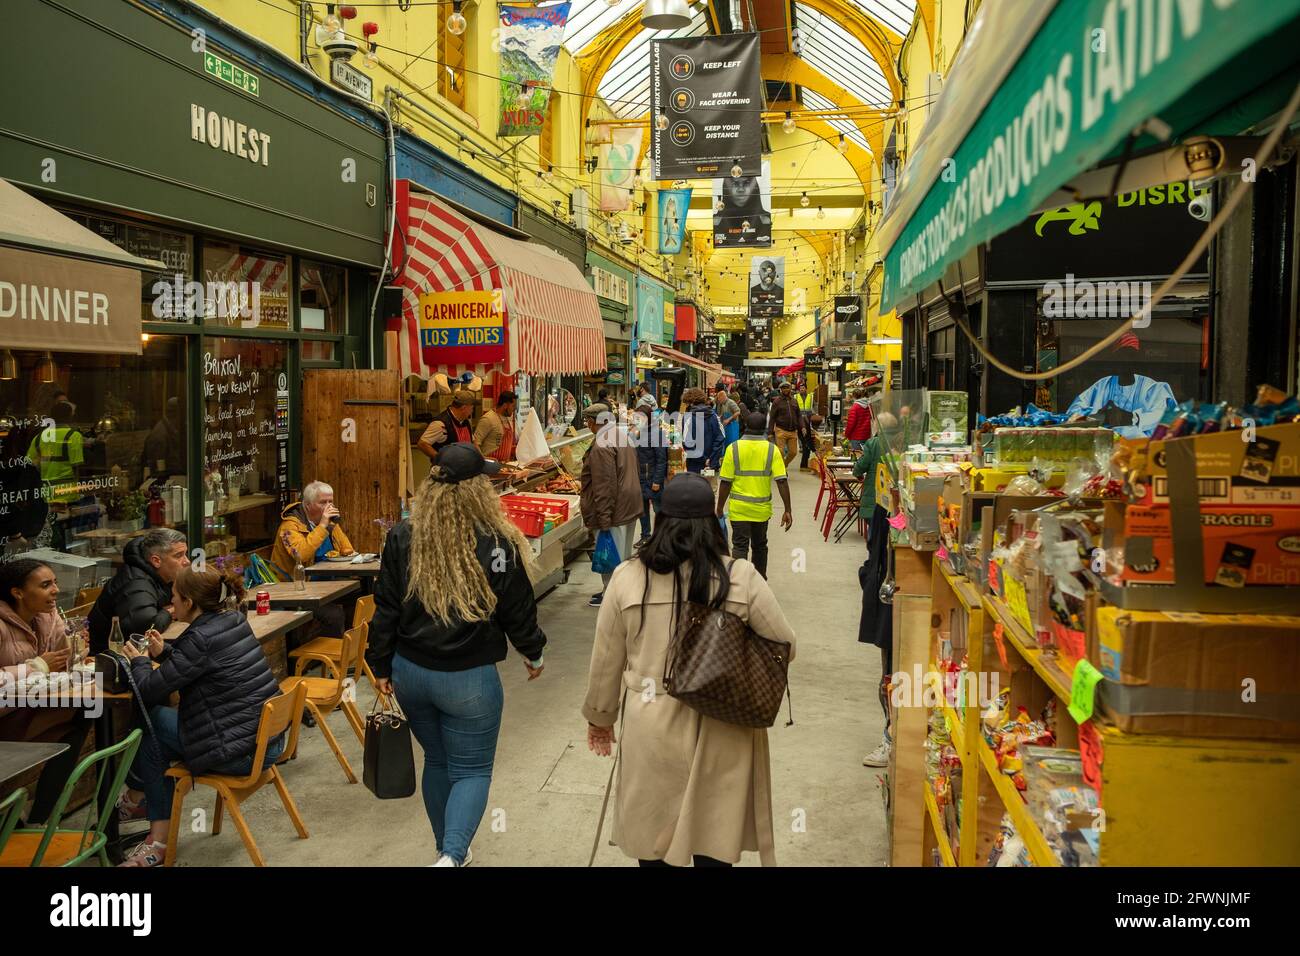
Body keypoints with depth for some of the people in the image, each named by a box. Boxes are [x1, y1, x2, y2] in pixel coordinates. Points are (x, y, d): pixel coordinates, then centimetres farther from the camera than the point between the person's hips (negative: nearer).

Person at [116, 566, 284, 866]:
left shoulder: (201, 638, -19)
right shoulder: (233, 619, 5)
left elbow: (149, 690, -12)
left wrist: (139, 661, 6)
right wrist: (164, 651, 10)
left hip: (245, 751, -8)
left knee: (151, 721, 9)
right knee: (159, 719, 19)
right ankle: (137, 800, 31)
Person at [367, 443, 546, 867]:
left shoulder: (402, 537, -4)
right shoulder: (495, 543, -15)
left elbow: (386, 608, 2)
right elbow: (518, 609, -5)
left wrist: (381, 665, 14)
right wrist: (533, 653, 13)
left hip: (410, 672, 4)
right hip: (468, 677, -4)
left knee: (437, 761, 22)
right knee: (471, 770, 9)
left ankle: (447, 850, 37)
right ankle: (453, 855, -10)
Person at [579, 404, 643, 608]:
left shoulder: (602, 445, -21)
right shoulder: (624, 436, 10)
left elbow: (604, 486, -24)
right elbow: (637, 470, 17)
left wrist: (604, 520, -22)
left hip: (614, 509, -10)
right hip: (631, 505, 10)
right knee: (624, 553, 19)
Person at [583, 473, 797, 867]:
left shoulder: (628, 578, -8)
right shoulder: (741, 578, -11)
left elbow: (606, 660, 1)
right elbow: (784, 647, -2)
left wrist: (599, 717, 16)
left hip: (651, 727, 1)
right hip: (721, 730, 0)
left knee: (652, 832, 17)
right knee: (715, 834, 16)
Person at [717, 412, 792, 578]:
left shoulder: (733, 449, -8)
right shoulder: (772, 449, -6)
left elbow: (725, 482, -8)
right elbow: (782, 482, -11)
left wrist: (720, 508, 3)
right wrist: (787, 510, -7)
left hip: (739, 508, -2)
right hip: (762, 508, 2)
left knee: (740, 547, 1)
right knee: (760, 546, 20)